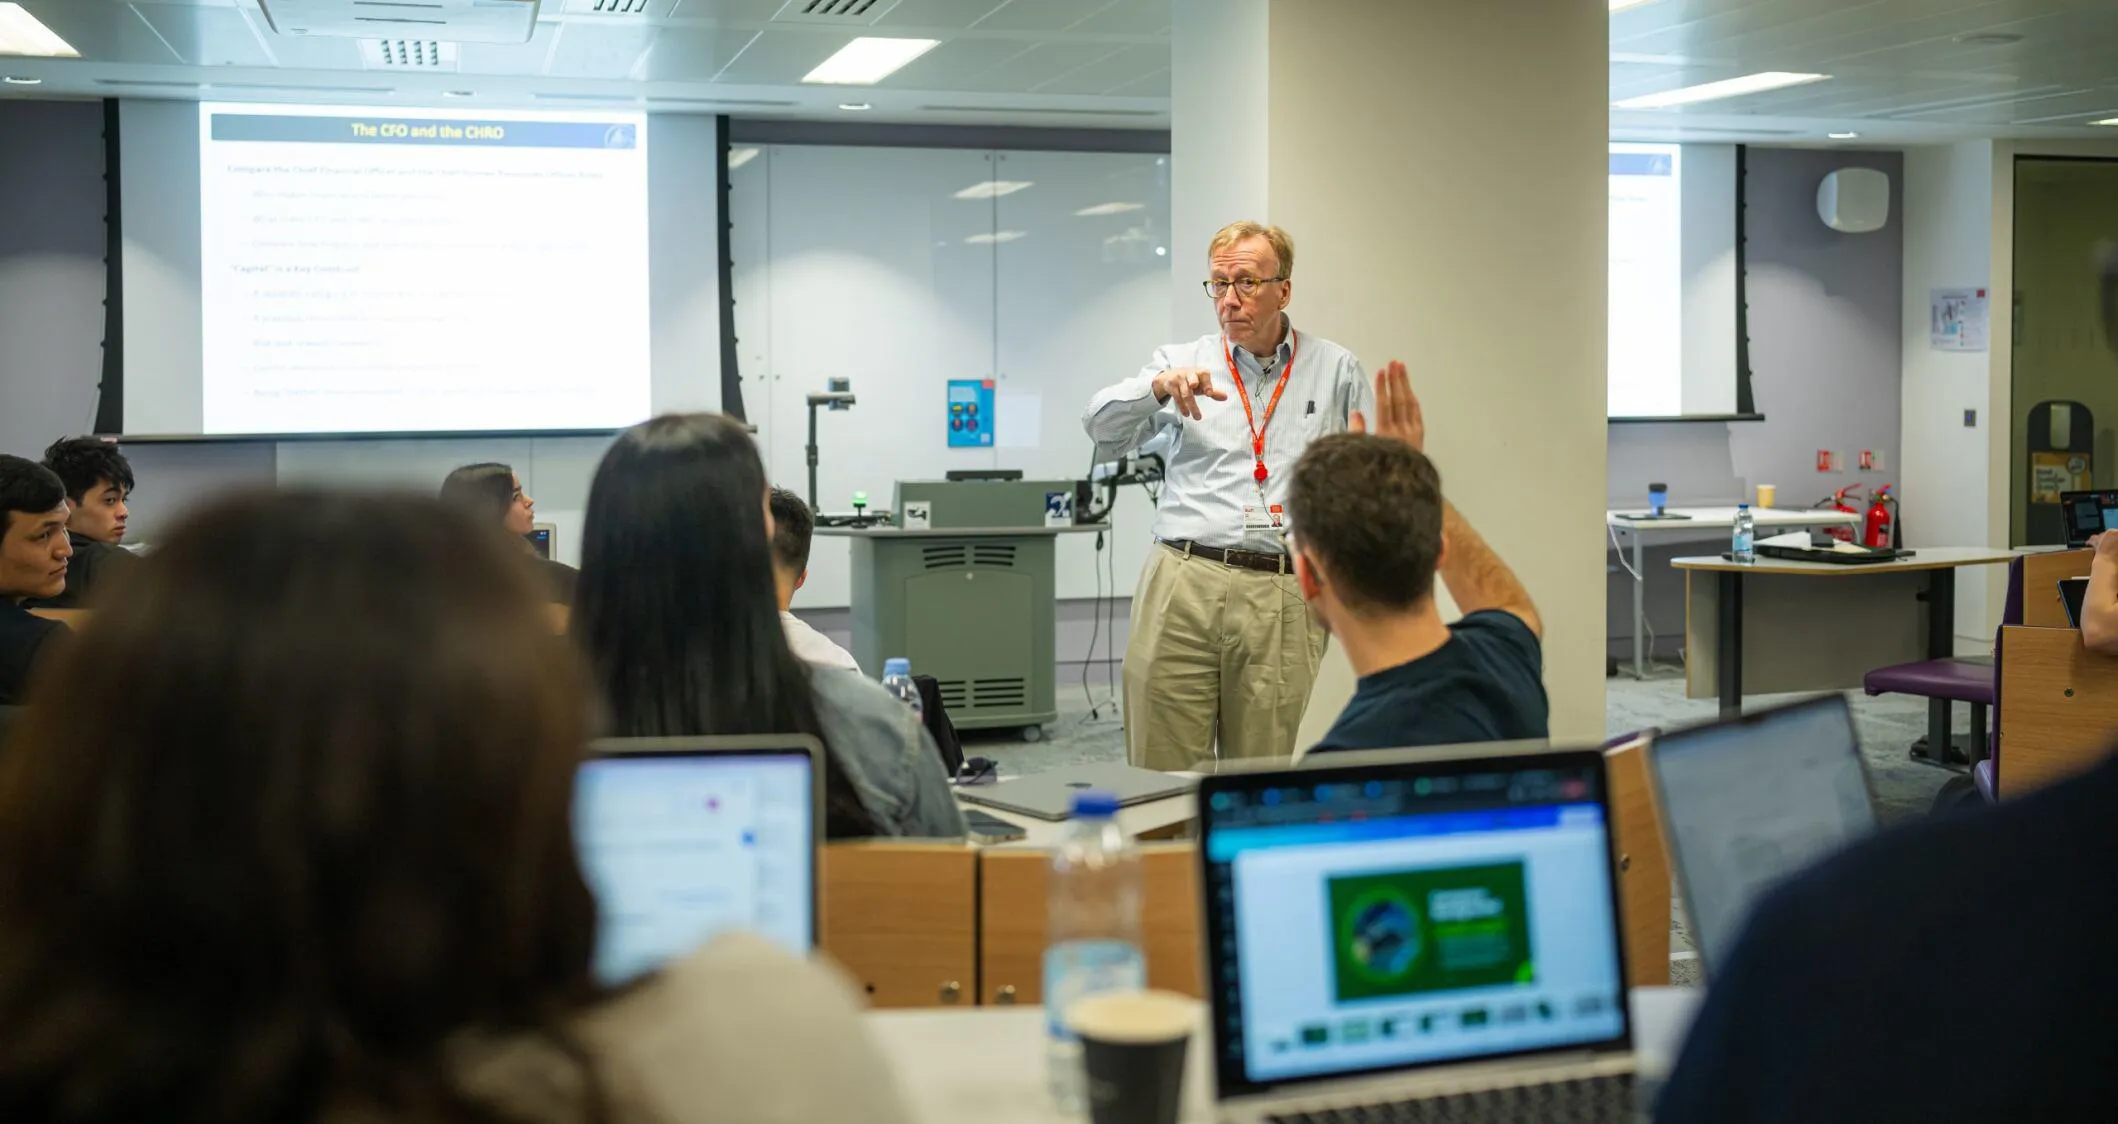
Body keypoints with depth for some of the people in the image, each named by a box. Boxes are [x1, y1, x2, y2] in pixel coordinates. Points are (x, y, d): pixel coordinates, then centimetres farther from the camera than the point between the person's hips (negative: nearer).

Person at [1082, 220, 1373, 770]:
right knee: (1161, 784, -1)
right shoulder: (1182, 362, 12)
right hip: (1183, 586, 0)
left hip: (1283, 601, 0)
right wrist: (1159, 387, -21)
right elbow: (1101, 425, -2)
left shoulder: (1335, 370, 12)